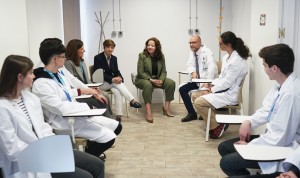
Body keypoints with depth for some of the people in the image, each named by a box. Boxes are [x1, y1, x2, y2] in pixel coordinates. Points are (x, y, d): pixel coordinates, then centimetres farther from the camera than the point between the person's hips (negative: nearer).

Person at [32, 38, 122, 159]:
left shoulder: (61, 71, 3)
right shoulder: (40, 84, -22)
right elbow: (60, 108, -27)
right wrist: (88, 107, -19)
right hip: (64, 123, -9)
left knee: (116, 127, 10)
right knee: (108, 137, -17)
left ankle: (92, 150, 29)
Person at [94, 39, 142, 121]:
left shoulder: (114, 58, 8)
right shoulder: (97, 58, -10)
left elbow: (116, 71, 3)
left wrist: (119, 77, -23)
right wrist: (112, 79, -33)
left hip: (111, 82, 4)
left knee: (117, 91, -31)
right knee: (117, 83, -33)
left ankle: (119, 114, -36)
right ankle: (132, 100, -39)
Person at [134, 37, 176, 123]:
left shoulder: (161, 56, 4)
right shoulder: (142, 55, -8)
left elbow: (163, 71, 3)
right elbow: (140, 72, -12)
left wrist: (161, 80, -18)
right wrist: (151, 80, -23)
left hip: (157, 79, 5)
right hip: (143, 79, -4)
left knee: (171, 83, -18)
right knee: (148, 85, -39)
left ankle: (166, 107, -10)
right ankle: (148, 112, -41)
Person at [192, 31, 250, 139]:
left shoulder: (237, 61, -22)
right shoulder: (227, 57, 8)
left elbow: (227, 82, -22)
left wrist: (211, 90, -12)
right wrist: (211, 85, 2)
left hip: (230, 94, -10)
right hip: (223, 89, 10)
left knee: (199, 102, -20)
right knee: (195, 96, 8)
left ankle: (217, 126, -4)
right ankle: (213, 121, 10)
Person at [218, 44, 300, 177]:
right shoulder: (280, 84, -1)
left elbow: (281, 138, -28)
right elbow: (266, 110, 13)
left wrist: (249, 145, -15)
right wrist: (249, 122, -7)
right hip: (273, 138, 9)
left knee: (227, 163, -11)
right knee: (224, 147, 11)